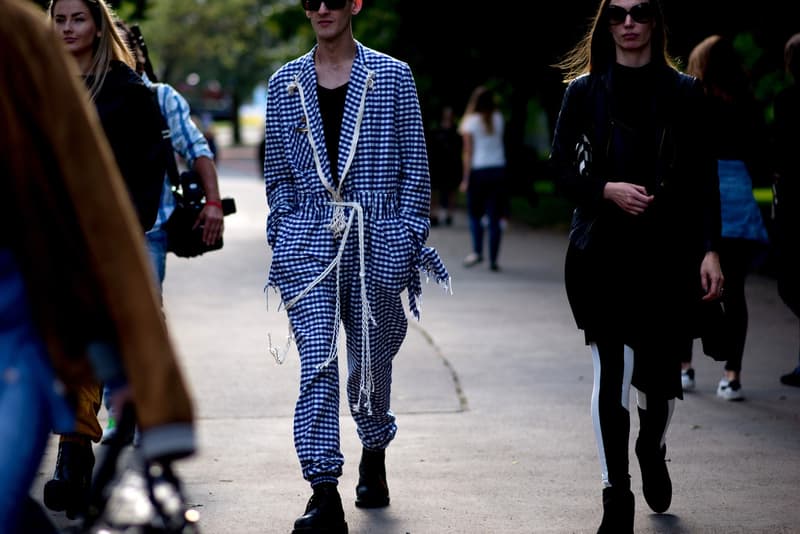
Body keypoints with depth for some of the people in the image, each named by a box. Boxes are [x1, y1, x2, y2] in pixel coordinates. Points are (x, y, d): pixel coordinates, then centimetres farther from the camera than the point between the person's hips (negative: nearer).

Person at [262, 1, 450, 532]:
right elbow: (278, 170, 14)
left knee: (372, 360, 12)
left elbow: (415, 163, 3)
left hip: (377, 239, 0)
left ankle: (374, 454, 39)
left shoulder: (393, 76, 3)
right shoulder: (286, 83, 10)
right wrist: (281, 236, 8)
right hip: (308, 239, 1)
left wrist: (409, 238, -2)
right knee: (317, 363, -12)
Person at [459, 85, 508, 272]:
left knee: (474, 214, 9)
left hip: (478, 171, -2)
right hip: (498, 169, 3)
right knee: (495, 217, 2)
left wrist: (465, 178, -4)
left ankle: (477, 251, -7)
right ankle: (493, 259, 0)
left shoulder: (470, 121, -3)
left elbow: (468, 152, -6)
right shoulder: (498, 118, 6)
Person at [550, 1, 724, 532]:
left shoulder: (684, 91, 6)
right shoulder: (585, 90, 6)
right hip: (603, 250, -1)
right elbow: (563, 168, 6)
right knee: (611, 371, -5)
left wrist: (710, 249, -3)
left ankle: (653, 450, 37)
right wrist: (606, 190, -13)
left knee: (660, 369, 3)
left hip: (669, 249, 1)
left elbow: (704, 178, 5)